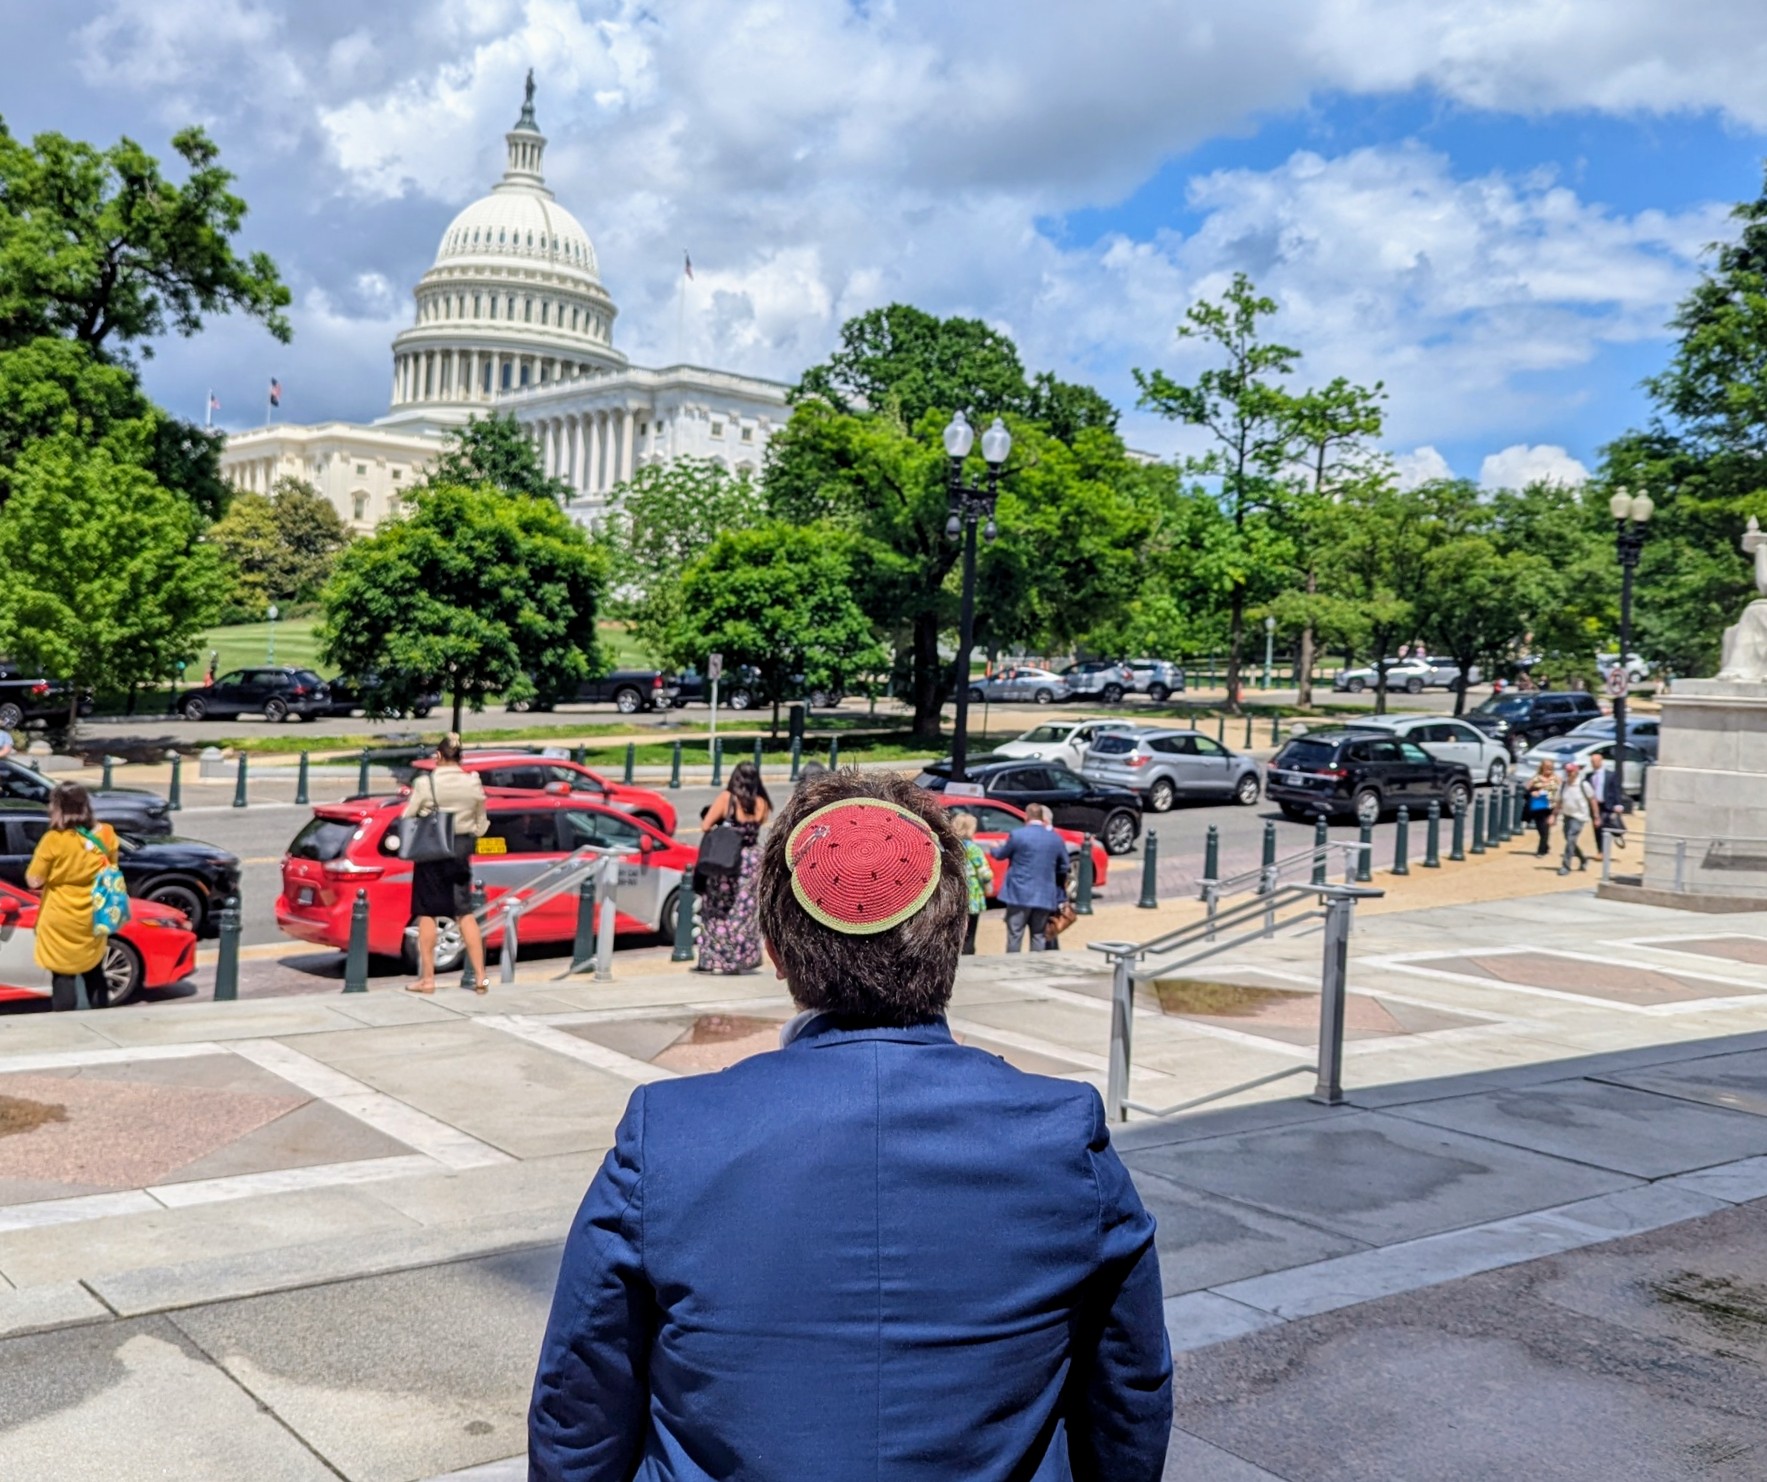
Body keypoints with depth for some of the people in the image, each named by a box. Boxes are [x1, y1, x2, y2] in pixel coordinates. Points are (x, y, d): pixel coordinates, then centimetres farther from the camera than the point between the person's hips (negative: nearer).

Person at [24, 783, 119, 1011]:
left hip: (61, 923, -5)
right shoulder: (105, 835, -4)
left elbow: (34, 881, -12)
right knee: (94, 974, 19)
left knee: (63, 977, 4)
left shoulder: (54, 839, -18)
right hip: (93, 920, 5)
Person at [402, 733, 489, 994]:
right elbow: (481, 823, 7)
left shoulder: (425, 782, -12)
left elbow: (407, 818, -8)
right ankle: (480, 977, 6)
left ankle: (427, 978, 7)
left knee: (426, 913, 5)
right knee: (465, 913, 9)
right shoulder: (473, 784, -1)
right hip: (460, 851, 4)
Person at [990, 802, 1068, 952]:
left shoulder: (1017, 835, -9)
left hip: (1020, 894, -4)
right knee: (1038, 937, 8)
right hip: (1044, 896, 4)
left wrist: (995, 848, 29)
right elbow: (1064, 867, 12)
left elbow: (1000, 855, 6)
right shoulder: (1056, 838, 4)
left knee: (1015, 936, 2)